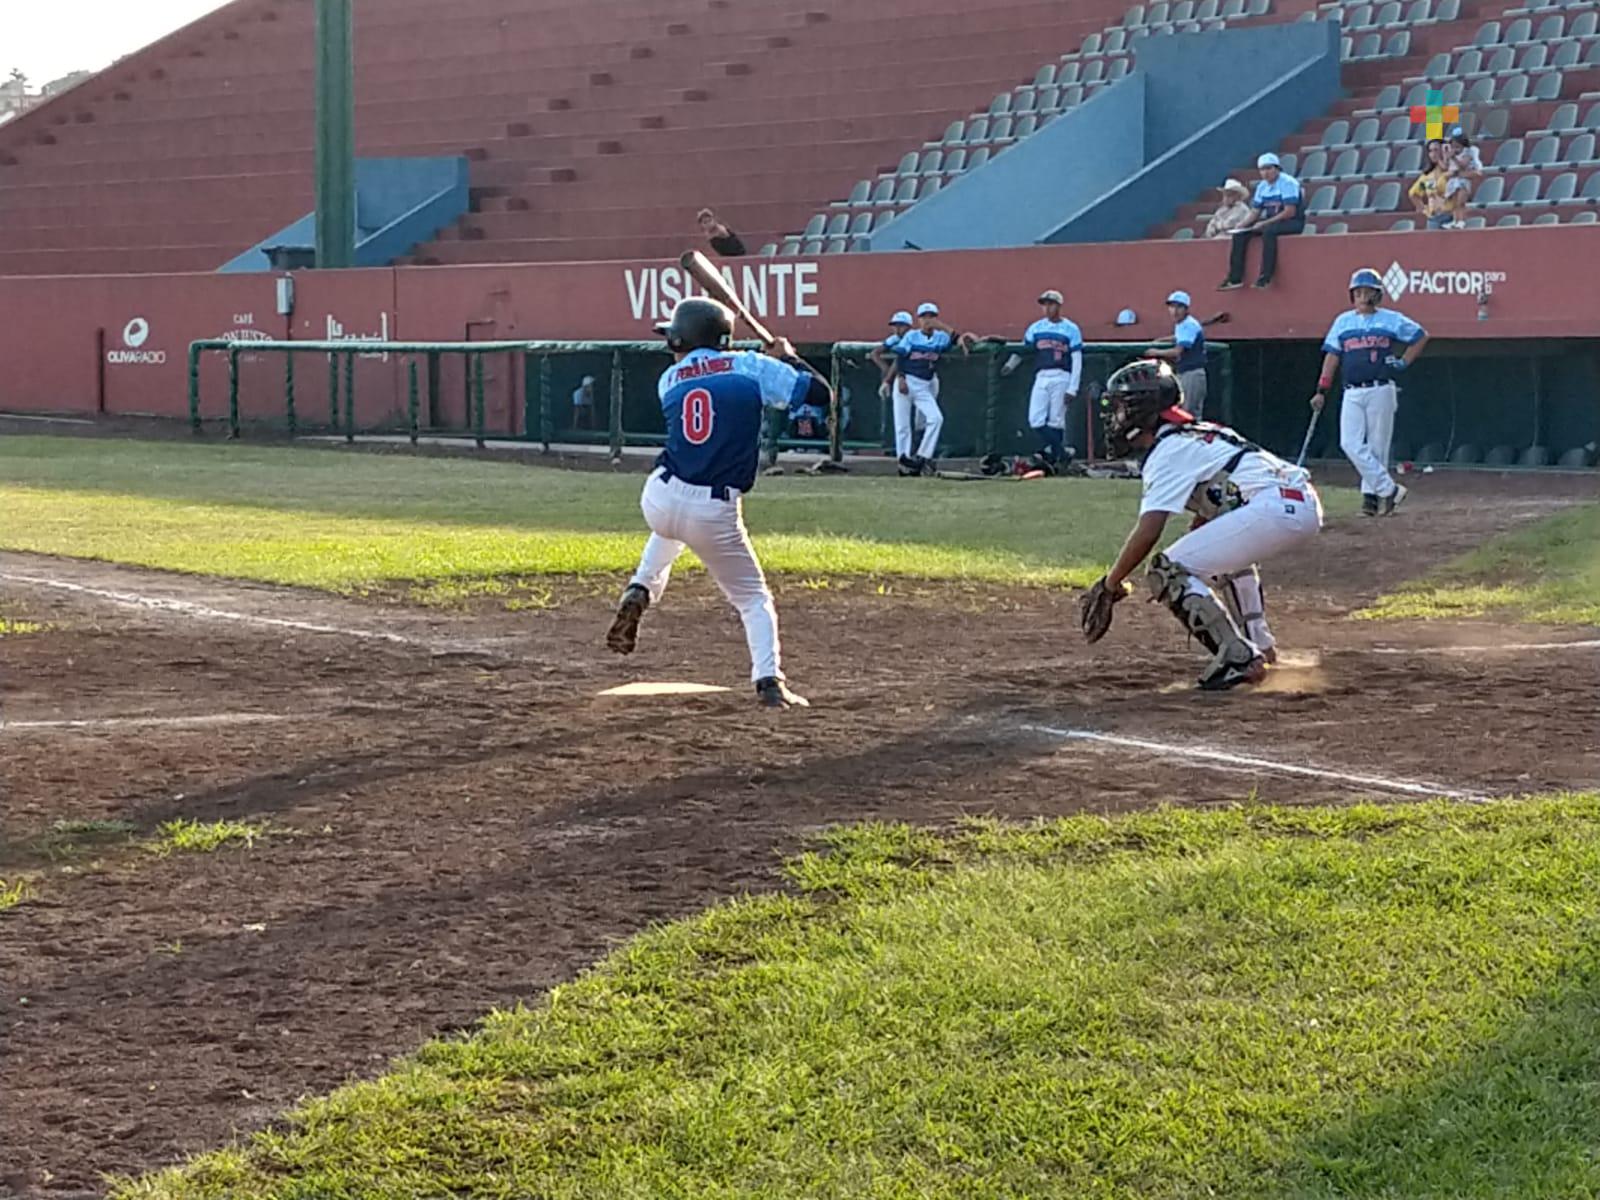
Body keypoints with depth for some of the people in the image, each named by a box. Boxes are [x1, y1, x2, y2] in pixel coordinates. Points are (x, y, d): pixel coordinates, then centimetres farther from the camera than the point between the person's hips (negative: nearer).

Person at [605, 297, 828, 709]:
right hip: (715, 513, -3)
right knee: (753, 597, 14)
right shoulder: (750, 367, -1)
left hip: (660, 500, 3)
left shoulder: (670, 380, 8)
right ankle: (769, 681, -4)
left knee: (670, 527, 41)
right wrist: (789, 358, 16)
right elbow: (821, 393, -2)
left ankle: (639, 594, 19)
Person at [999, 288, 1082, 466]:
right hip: (1041, 378, 4)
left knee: (1056, 421, -4)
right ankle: (1061, 452, -1)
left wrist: (1072, 389, -9)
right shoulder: (1035, 328, 14)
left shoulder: (1071, 330, 2)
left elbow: (1077, 360, -2)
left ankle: (1055, 458, 5)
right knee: (1035, 420, -7)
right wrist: (1010, 365, -4)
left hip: (1061, 378, -4)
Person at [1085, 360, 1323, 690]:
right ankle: (1258, 646, 35)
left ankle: (1237, 659, -11)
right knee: (1228, 550, 40)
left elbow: (1147, 533, -12)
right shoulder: (1195, 434, 26)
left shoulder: (1167, 452, -3)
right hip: (1307, 505, 10)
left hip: (1274, 509, -10)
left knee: (1168, 570, -7)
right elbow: (1206, 515, 31)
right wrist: (1184, 567, 28)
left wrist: (1111, 583, -3)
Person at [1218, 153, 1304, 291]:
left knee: (1268, 231, -37)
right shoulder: (1262, 187, 8)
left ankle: (1265, 278, -37)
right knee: (1240, 234, -7)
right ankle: (1235, 278, -10)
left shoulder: (1287, 183, -15)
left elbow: (1289, 212, -22)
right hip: (1270, 221, 8)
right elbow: (1255, 212, 11)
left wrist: (1264, 223, -23)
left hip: (1293, 222, -8)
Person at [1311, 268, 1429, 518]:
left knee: (1377, 446, -3)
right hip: (1352, 393, 3)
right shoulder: (1343, 322, 13)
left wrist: (1404, 361, 3)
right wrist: (1322, 390, 4)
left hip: (1381, 391, -3)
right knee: (1351, 444, -11)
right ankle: (1389, 490, -9)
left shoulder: (1391, 320, 6)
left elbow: (1421, 336, 14)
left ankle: (1372, 495, 3)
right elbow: (1332, 356, 11)